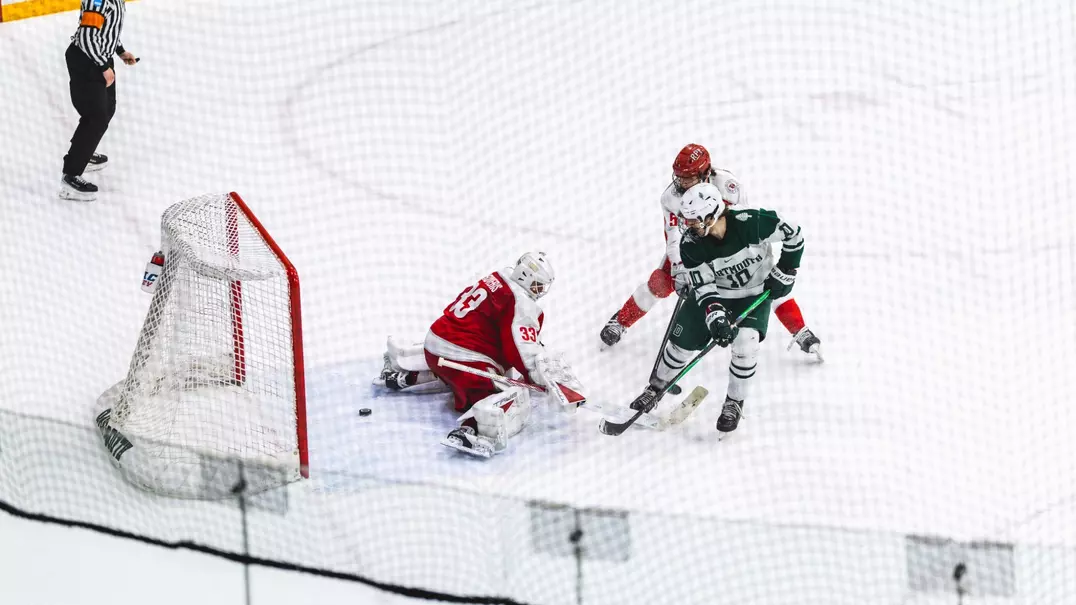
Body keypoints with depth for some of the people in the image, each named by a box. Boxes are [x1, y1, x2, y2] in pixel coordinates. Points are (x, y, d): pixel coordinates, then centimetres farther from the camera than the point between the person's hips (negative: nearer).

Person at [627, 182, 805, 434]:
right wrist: (715, 316, -35)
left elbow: (793, 235, -20)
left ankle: (734, 403, -1)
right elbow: (702, 286, -19)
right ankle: (657, 386, 32)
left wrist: (784, 273, -14)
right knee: (683, 341, 3)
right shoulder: (691, 244, -24)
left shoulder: (752, 222, -33)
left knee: (744, 344, -23)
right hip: (714, 293, 2)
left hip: (755, 292, -2)